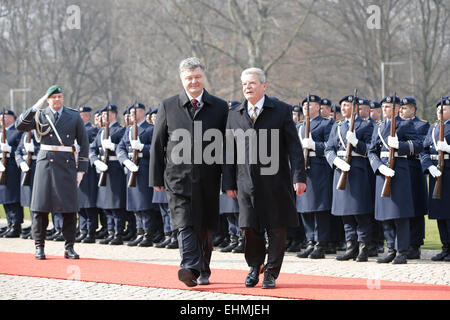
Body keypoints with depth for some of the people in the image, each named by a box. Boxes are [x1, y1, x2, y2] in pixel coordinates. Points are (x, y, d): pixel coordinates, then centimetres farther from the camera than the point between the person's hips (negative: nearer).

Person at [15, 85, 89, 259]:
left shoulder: (74, 117, 8)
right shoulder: (40, 115, 6)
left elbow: (84, 143, 9)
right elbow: (20, 125, -8)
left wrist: (81, 169, 3)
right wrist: (35, 108, -15)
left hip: (67, 164, 1)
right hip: (46, 162, -1)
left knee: (70, 209, 0)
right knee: (41, 207, -1)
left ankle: (69, 248, 7)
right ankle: (39, 247, 6)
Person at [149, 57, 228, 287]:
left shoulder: (220, 107, 7)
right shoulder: (168, 106, 6)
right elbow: (157, 144, 8)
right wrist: (156, 178, 3)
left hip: (208, 179, 1)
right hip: (179, 176, -1)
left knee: (205, 228, 7)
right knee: (185, 224, -14)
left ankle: (203, 272, 20)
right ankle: (190, 268, -24)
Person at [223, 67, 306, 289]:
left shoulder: (281, 110, 2)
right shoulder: (235, 115, 10)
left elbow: (294, 146, -1)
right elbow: (229, 151, 11)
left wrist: (299, 177, -10)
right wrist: (228, 183, 5)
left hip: (275, 181, -2)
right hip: (247, 182, 2)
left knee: (277, 230, 1)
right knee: (249, 228, -1)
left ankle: (271, 273, 13)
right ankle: (254, 267, 21)